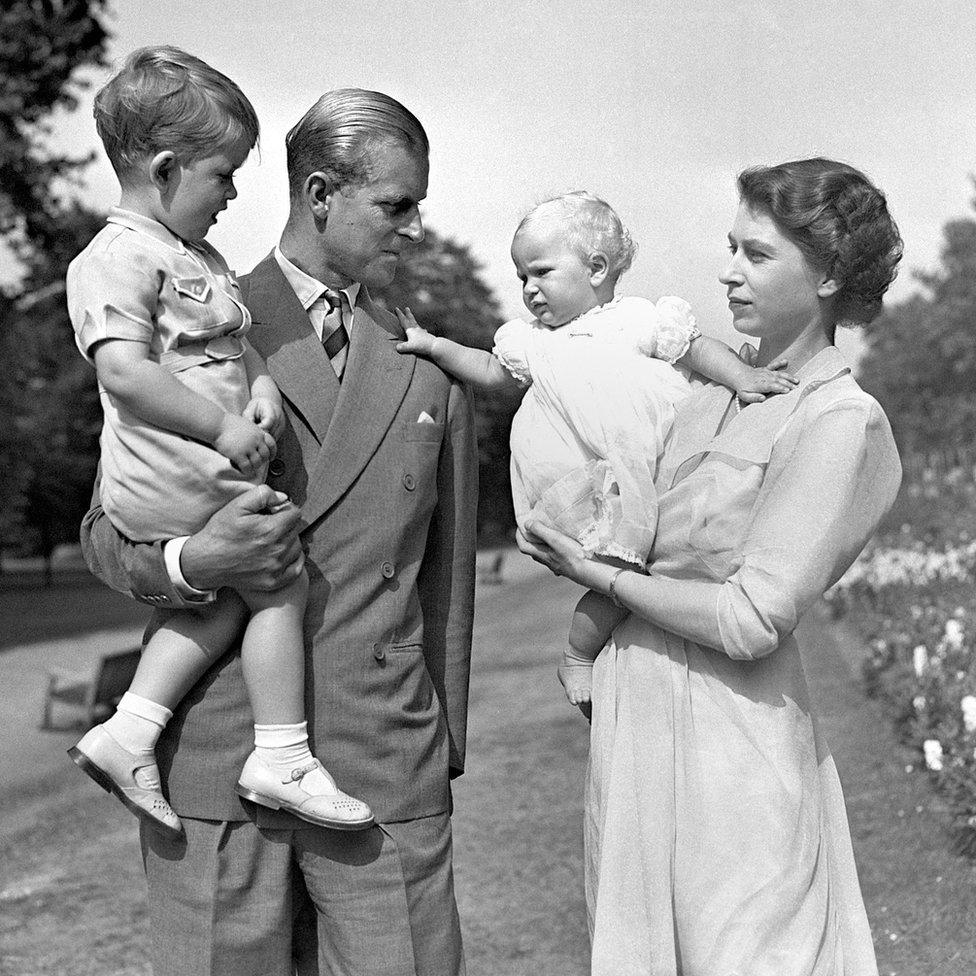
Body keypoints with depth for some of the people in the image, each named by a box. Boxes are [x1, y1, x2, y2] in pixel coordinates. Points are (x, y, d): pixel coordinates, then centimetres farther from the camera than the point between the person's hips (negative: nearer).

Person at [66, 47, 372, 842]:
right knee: (282, 585, -3)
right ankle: (283, 760, 8)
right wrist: (223, 428, -27)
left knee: (229, 598, 14)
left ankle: (129, 731, 18)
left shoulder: (199, 257, 18)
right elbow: (123, 368, -26)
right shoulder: (118, 258, -15)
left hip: (213, 473, 10)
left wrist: (261, 385, -1)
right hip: (178, 482, -10)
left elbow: (237, 339, 22)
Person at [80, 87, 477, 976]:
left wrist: (445, 751, 10)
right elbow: (105, 526, 7)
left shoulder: (431, 369, 10)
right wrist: (188, 562, -15)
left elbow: (447, 574, 13)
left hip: (388, 768, 2)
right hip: (212, 760, -1)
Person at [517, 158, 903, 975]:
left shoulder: (840, 422, -14)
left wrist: (600, 576, -10)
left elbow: (749, 623, -18)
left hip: (728, 743, -7)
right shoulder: (719, 392, 7)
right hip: (640, 713, 7)